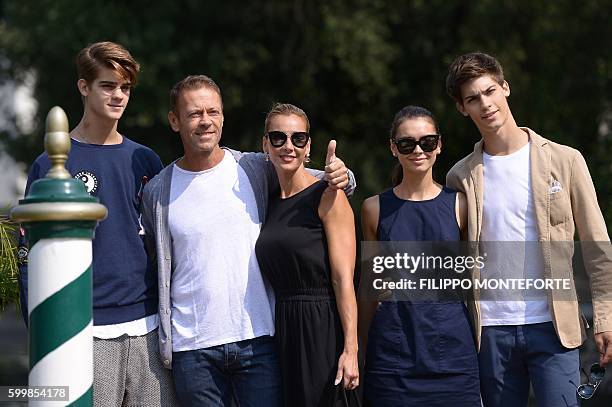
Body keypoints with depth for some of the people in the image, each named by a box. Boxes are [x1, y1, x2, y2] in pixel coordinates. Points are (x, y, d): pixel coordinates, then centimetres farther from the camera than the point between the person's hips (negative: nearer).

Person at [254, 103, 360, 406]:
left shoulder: (327, 197, -7)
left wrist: (351, 348, -17)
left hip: (322, 328, -6)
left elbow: (344, 279, -12)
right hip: (282, 330, 6)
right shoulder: (270, 202, 12)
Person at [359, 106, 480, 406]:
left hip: (452, 352, 0)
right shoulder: (375, 208, 5)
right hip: (392, 356, 0)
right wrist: (364, 353, 8)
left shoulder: (459, 204, 4)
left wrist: (482, 347, 7)